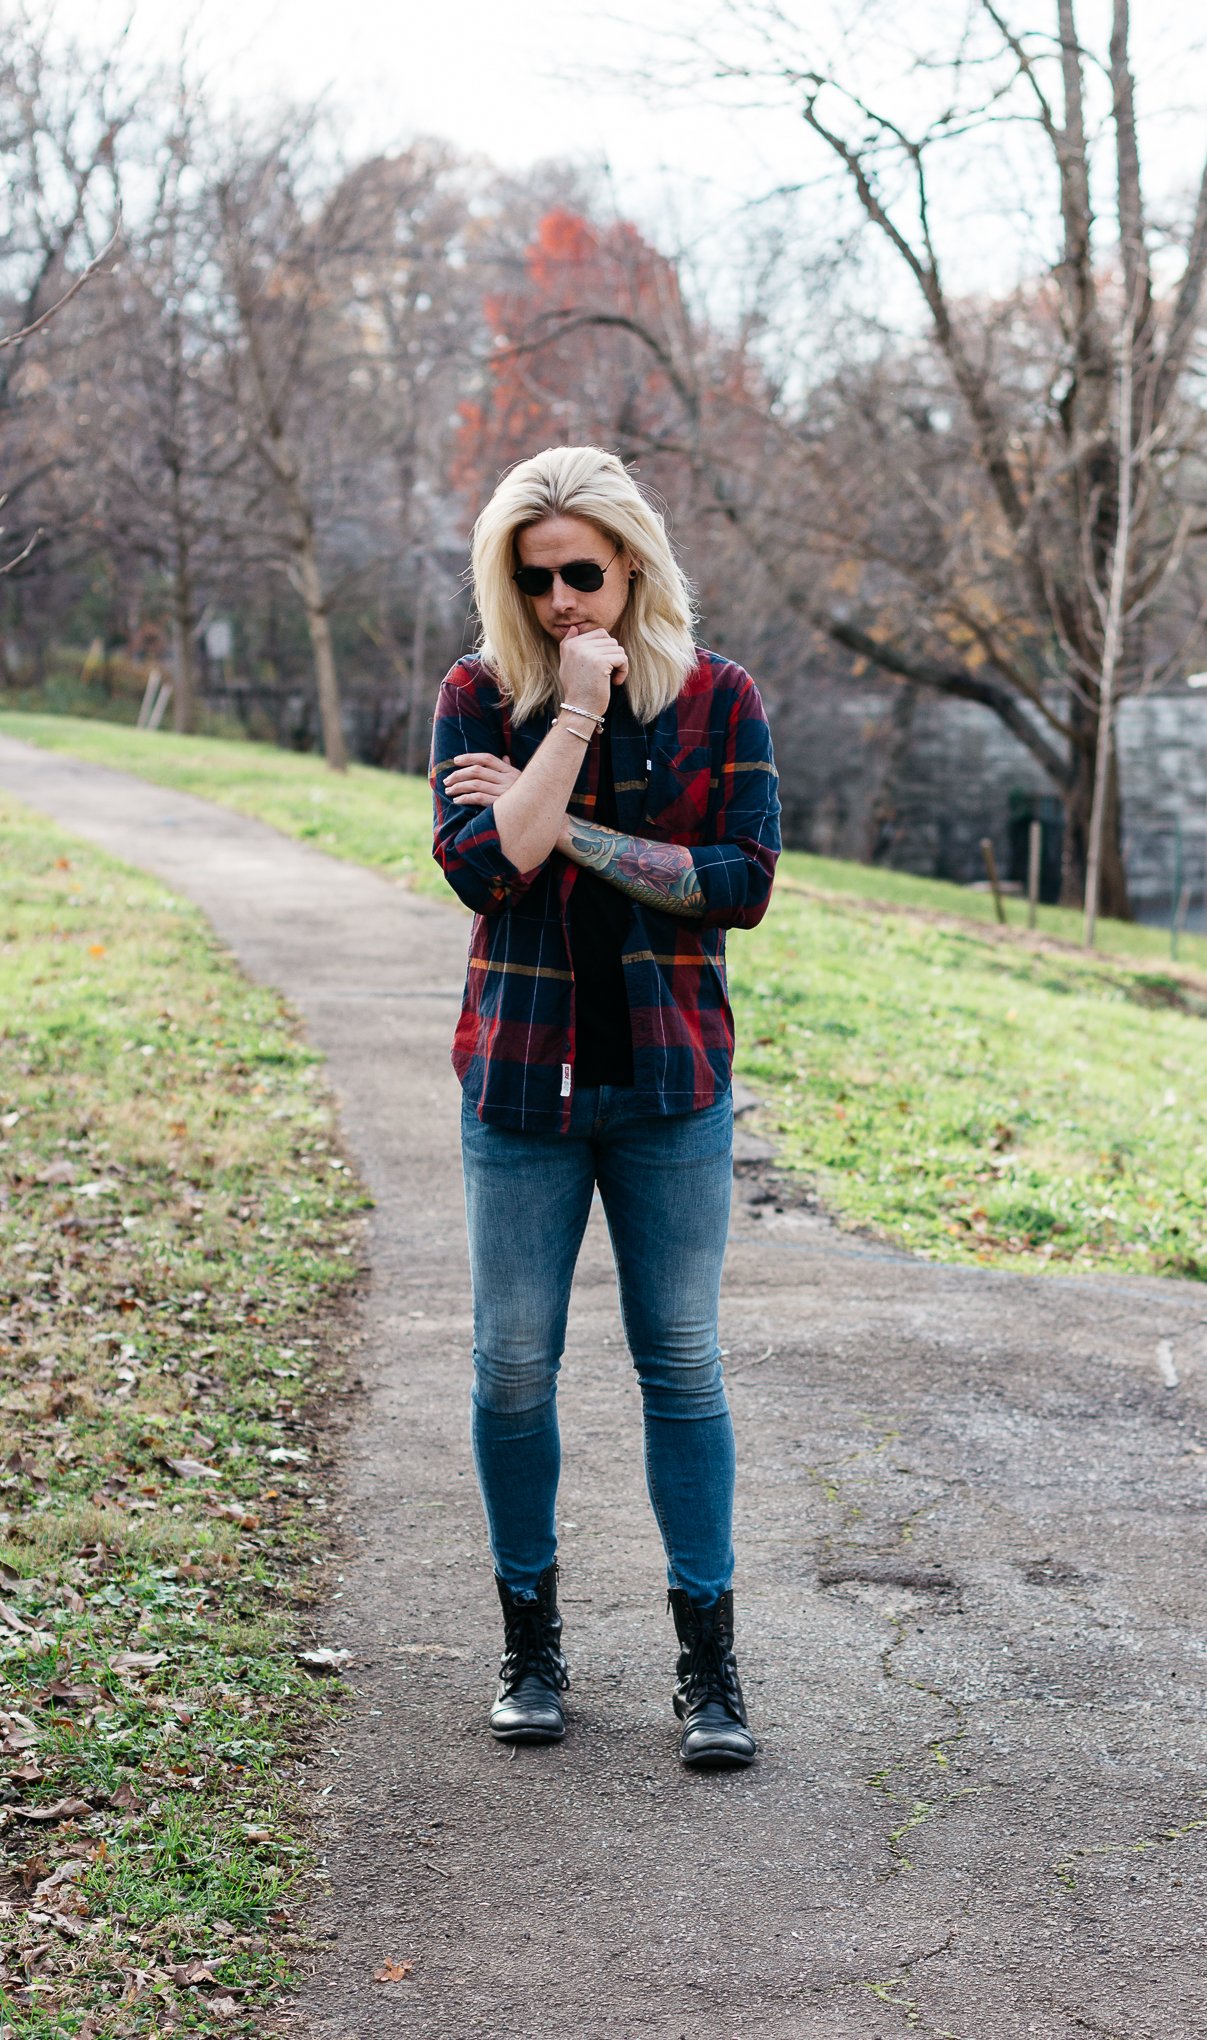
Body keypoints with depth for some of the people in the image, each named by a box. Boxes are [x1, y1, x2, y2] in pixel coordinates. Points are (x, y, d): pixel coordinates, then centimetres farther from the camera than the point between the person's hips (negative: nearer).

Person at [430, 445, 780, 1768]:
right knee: (513, 1370, 5)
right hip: (521, 1077, 1)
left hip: (670, 1078, 0)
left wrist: (562, 826, -12)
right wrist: (576, 714, -15)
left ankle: (707, 1658, 13)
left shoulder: (716, 699, 0)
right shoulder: (481, 697, 1)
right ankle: (530, 1638, 22)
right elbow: (480, 868, -13)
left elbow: (744, 884, -9)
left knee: (681, 1364, 3)